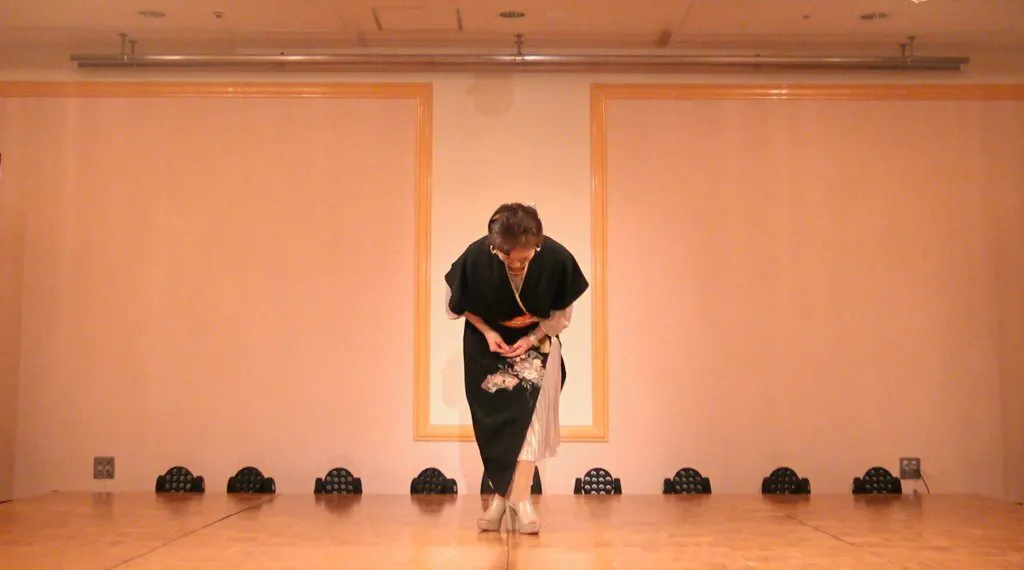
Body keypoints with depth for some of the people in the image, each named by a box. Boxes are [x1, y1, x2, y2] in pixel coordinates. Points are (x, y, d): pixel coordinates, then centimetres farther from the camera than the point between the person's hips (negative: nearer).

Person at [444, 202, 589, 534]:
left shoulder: (556, 258, -28)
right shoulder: (475, 258, -29)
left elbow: (562, 313, -10)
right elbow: (457, 304, -9)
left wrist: (533, 339, -20)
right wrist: (487, 332, -18)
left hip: (537, 341, 0)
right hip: (488, 343, 0)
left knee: (528, 413, -11)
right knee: (494, 420, 1)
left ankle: (520, 499, -8)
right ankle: (501, 496, 12)